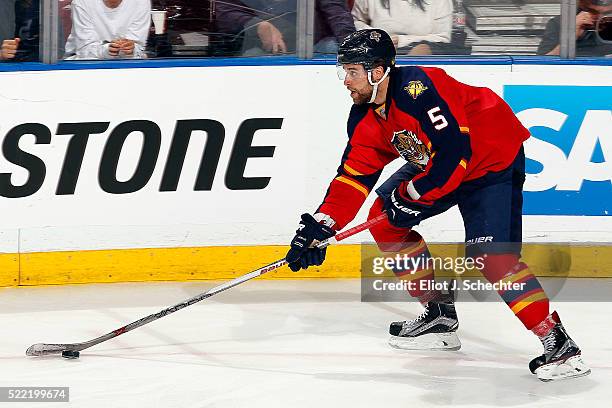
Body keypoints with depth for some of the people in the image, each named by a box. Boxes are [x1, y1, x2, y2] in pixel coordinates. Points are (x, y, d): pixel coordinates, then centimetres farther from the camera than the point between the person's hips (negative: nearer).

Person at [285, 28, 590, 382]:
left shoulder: (417, 89, -31)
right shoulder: (365, 116, -2)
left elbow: (454, 151, -34)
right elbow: (354, 175, 2)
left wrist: (412, 194, -22)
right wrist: (319, 226, -7)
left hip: (492, 158, -10)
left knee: (491, 253, -25)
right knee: (384, 219, 9)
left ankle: (557, 344, -23)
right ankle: (440, 313, 16)